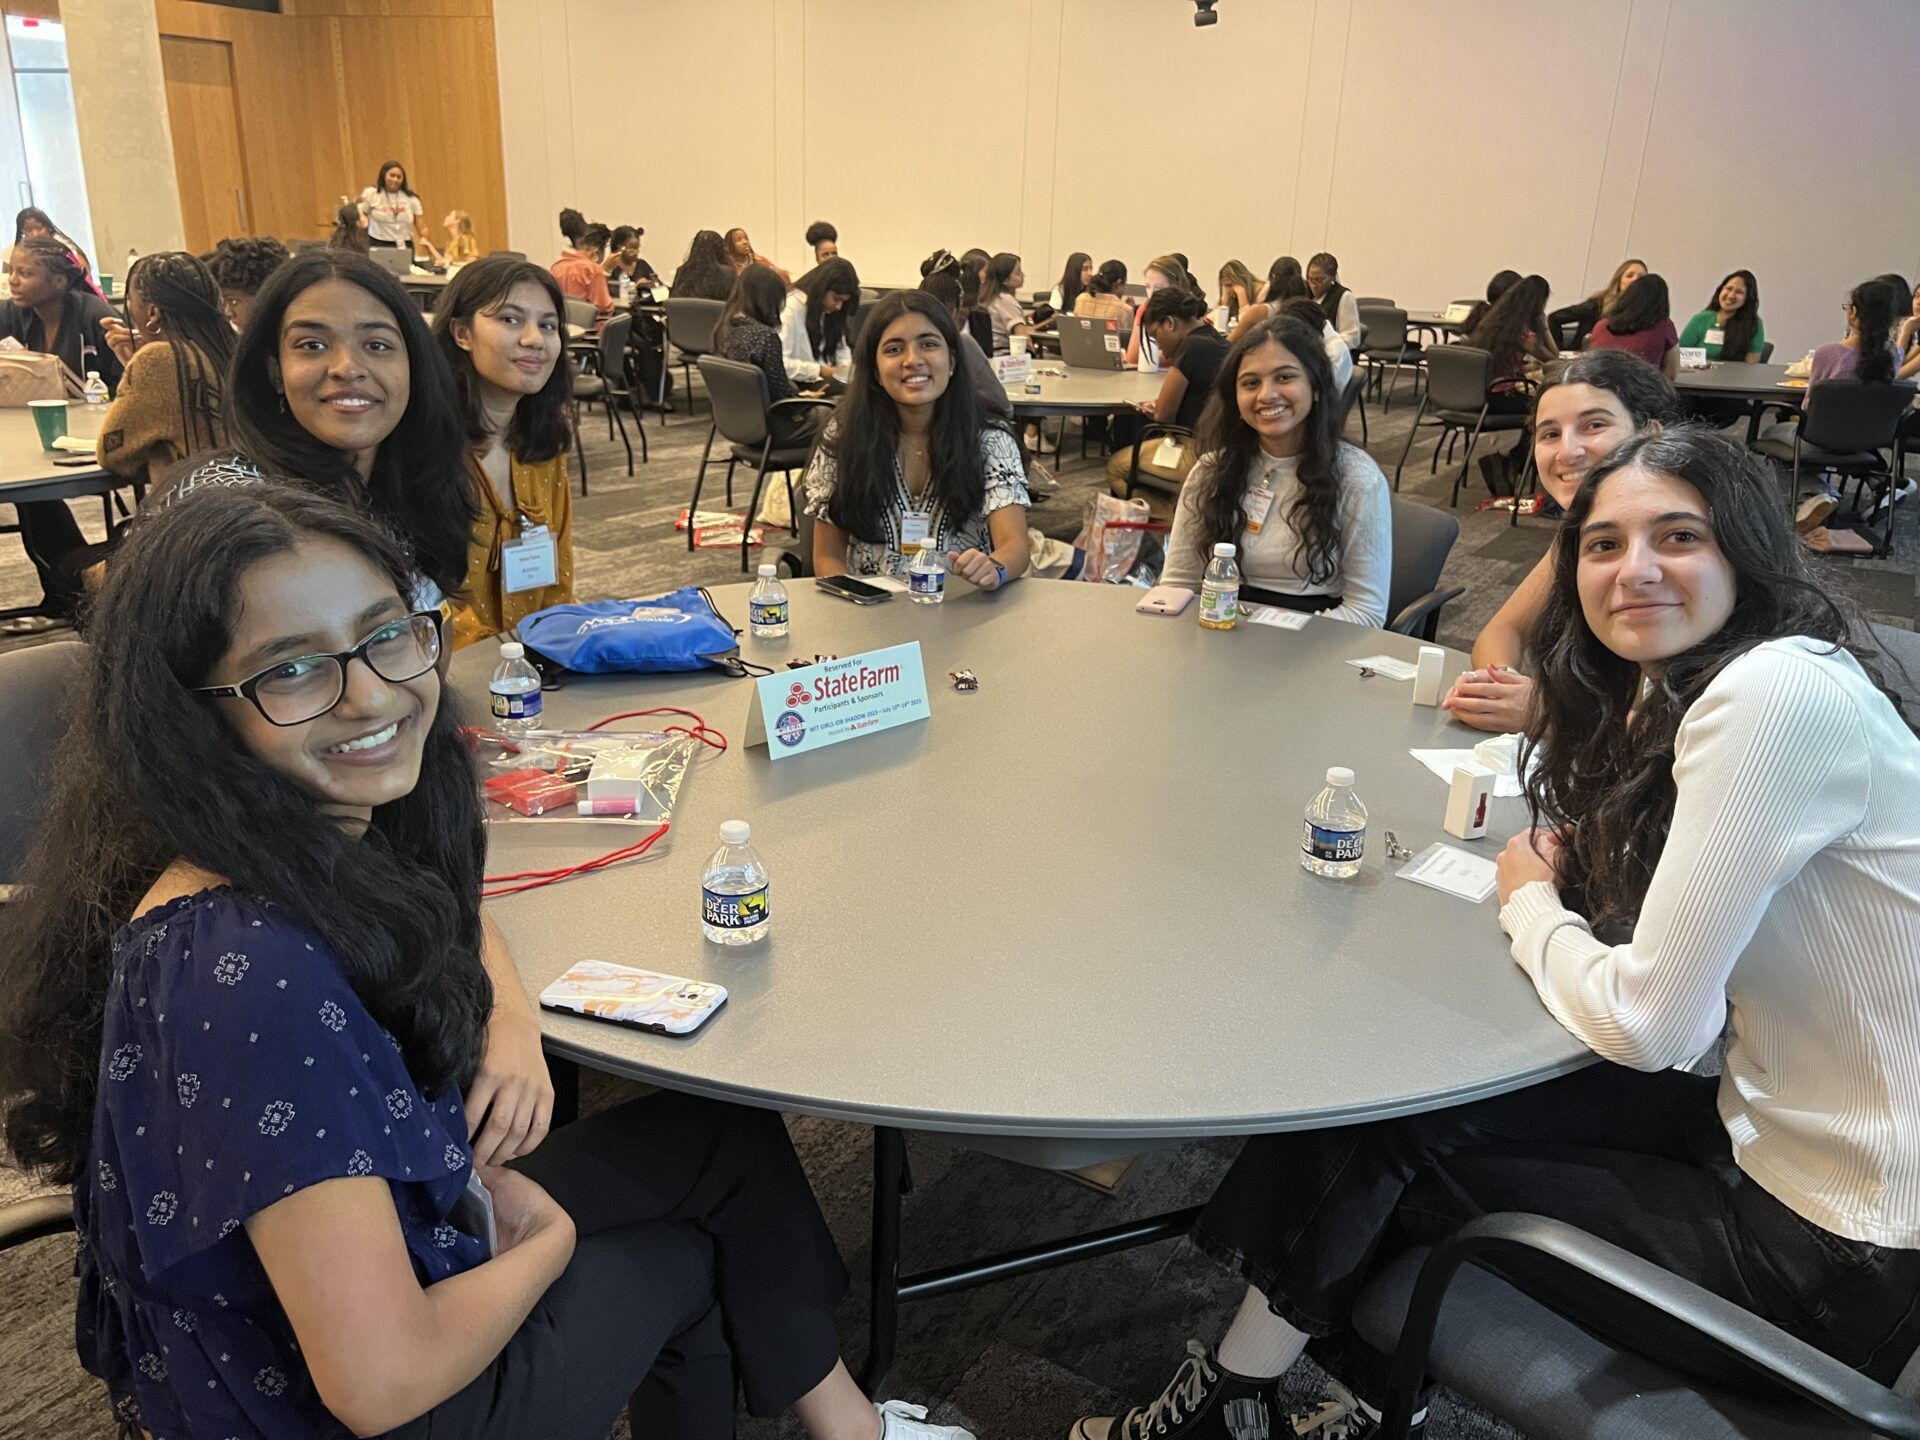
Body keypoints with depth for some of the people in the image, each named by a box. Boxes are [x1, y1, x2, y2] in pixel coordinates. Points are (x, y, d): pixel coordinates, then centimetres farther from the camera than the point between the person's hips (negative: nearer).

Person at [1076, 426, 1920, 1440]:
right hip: (1771, 1129, 8)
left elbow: (1651, 1020, -25)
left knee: (1391, 1148, -1)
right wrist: (1571, 874, -7)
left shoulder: (1777, 694, -25)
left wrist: (1531, 906, -7)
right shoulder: (1670, 696, 4)